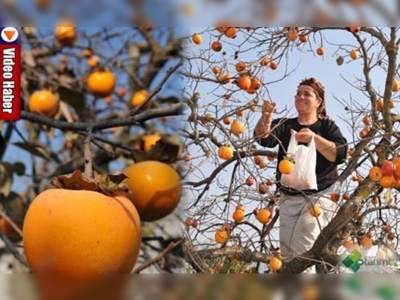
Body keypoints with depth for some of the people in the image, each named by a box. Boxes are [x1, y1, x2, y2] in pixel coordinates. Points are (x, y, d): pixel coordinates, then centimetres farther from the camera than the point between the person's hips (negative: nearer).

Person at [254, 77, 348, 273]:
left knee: (302, 249, -17)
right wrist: (266, 118, -31)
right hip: (288, 199, 4)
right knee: (287, 252, 5)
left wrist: (314, 138, -25)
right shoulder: (285, 125, 11)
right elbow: (263, 138, -10)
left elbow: (340, 155, -12)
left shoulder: (327, 126, 4)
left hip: (319, 197, -4)